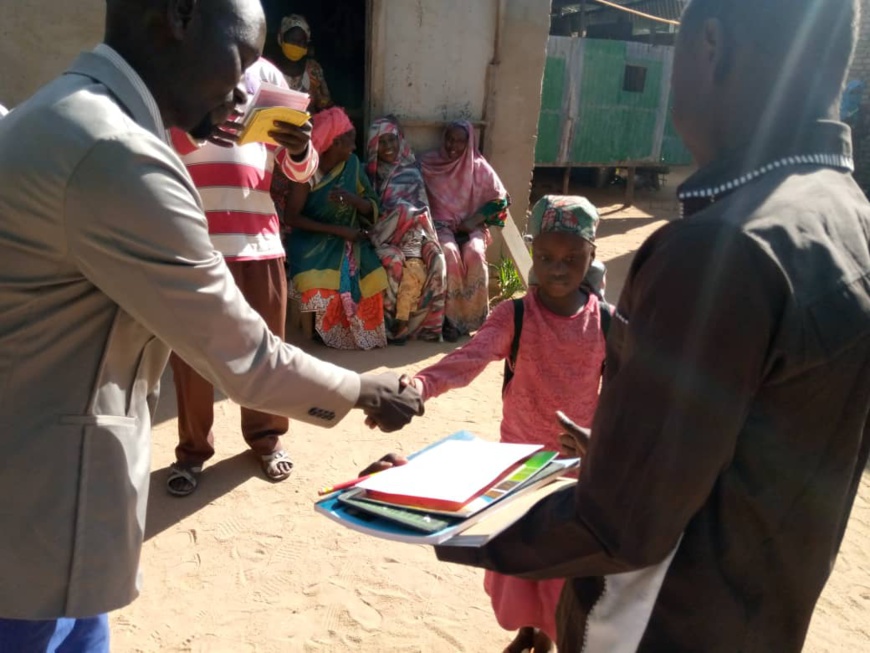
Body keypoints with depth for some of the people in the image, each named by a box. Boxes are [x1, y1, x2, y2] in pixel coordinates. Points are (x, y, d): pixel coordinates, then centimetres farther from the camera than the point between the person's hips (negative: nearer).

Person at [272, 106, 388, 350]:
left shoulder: (352, 164, -3)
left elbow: (371, 208, -4)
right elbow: (291, 217, -17)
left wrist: (351, 198, -27)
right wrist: (338, 230, -22)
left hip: (349, 237, 3)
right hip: (314, 239, -3)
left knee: (372, 277, -24)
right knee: (322, 284, -31)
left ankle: (364, 329, -1)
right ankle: (328, 331, -3)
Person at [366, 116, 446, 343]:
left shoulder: (412, 172, 14)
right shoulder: (369, 172, 9)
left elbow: (421, 208, 9)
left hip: (409, 233, 2)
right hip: (380, 235, -1)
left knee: (415, 264, -30)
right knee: (394, 261, -34)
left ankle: (401, 319, -20)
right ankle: (392, 319, -22)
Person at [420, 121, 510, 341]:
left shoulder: (479, 167, 1)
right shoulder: (428, 163, 2)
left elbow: (500, 199, 3)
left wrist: (474, 221, -8)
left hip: (470, 227, 1)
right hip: (440, 225, 0)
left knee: (474, 254, -31)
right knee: (449, 253, -32)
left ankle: (472, 316, -16)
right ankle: (450, 316, -21)